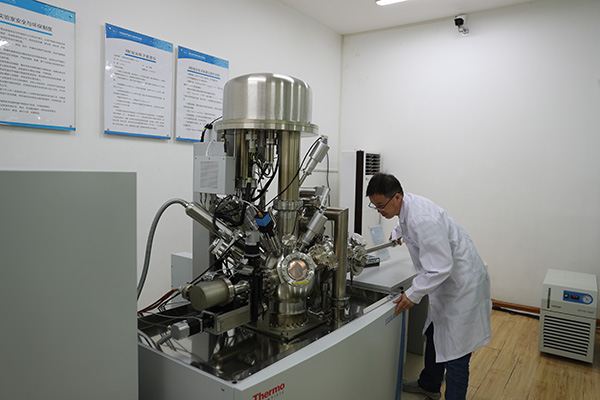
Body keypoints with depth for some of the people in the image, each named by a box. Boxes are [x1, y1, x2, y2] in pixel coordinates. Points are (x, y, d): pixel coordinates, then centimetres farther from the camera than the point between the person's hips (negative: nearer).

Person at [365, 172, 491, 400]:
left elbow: (440, 267, -32)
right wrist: (399, 233, 44)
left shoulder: (422, 219, -32)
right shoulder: (407, 206, -1)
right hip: (447, 281, 10)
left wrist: (413, 294, -25)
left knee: (455, 355, -5)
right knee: (434, 335, 24)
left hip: (462, 284, -10)